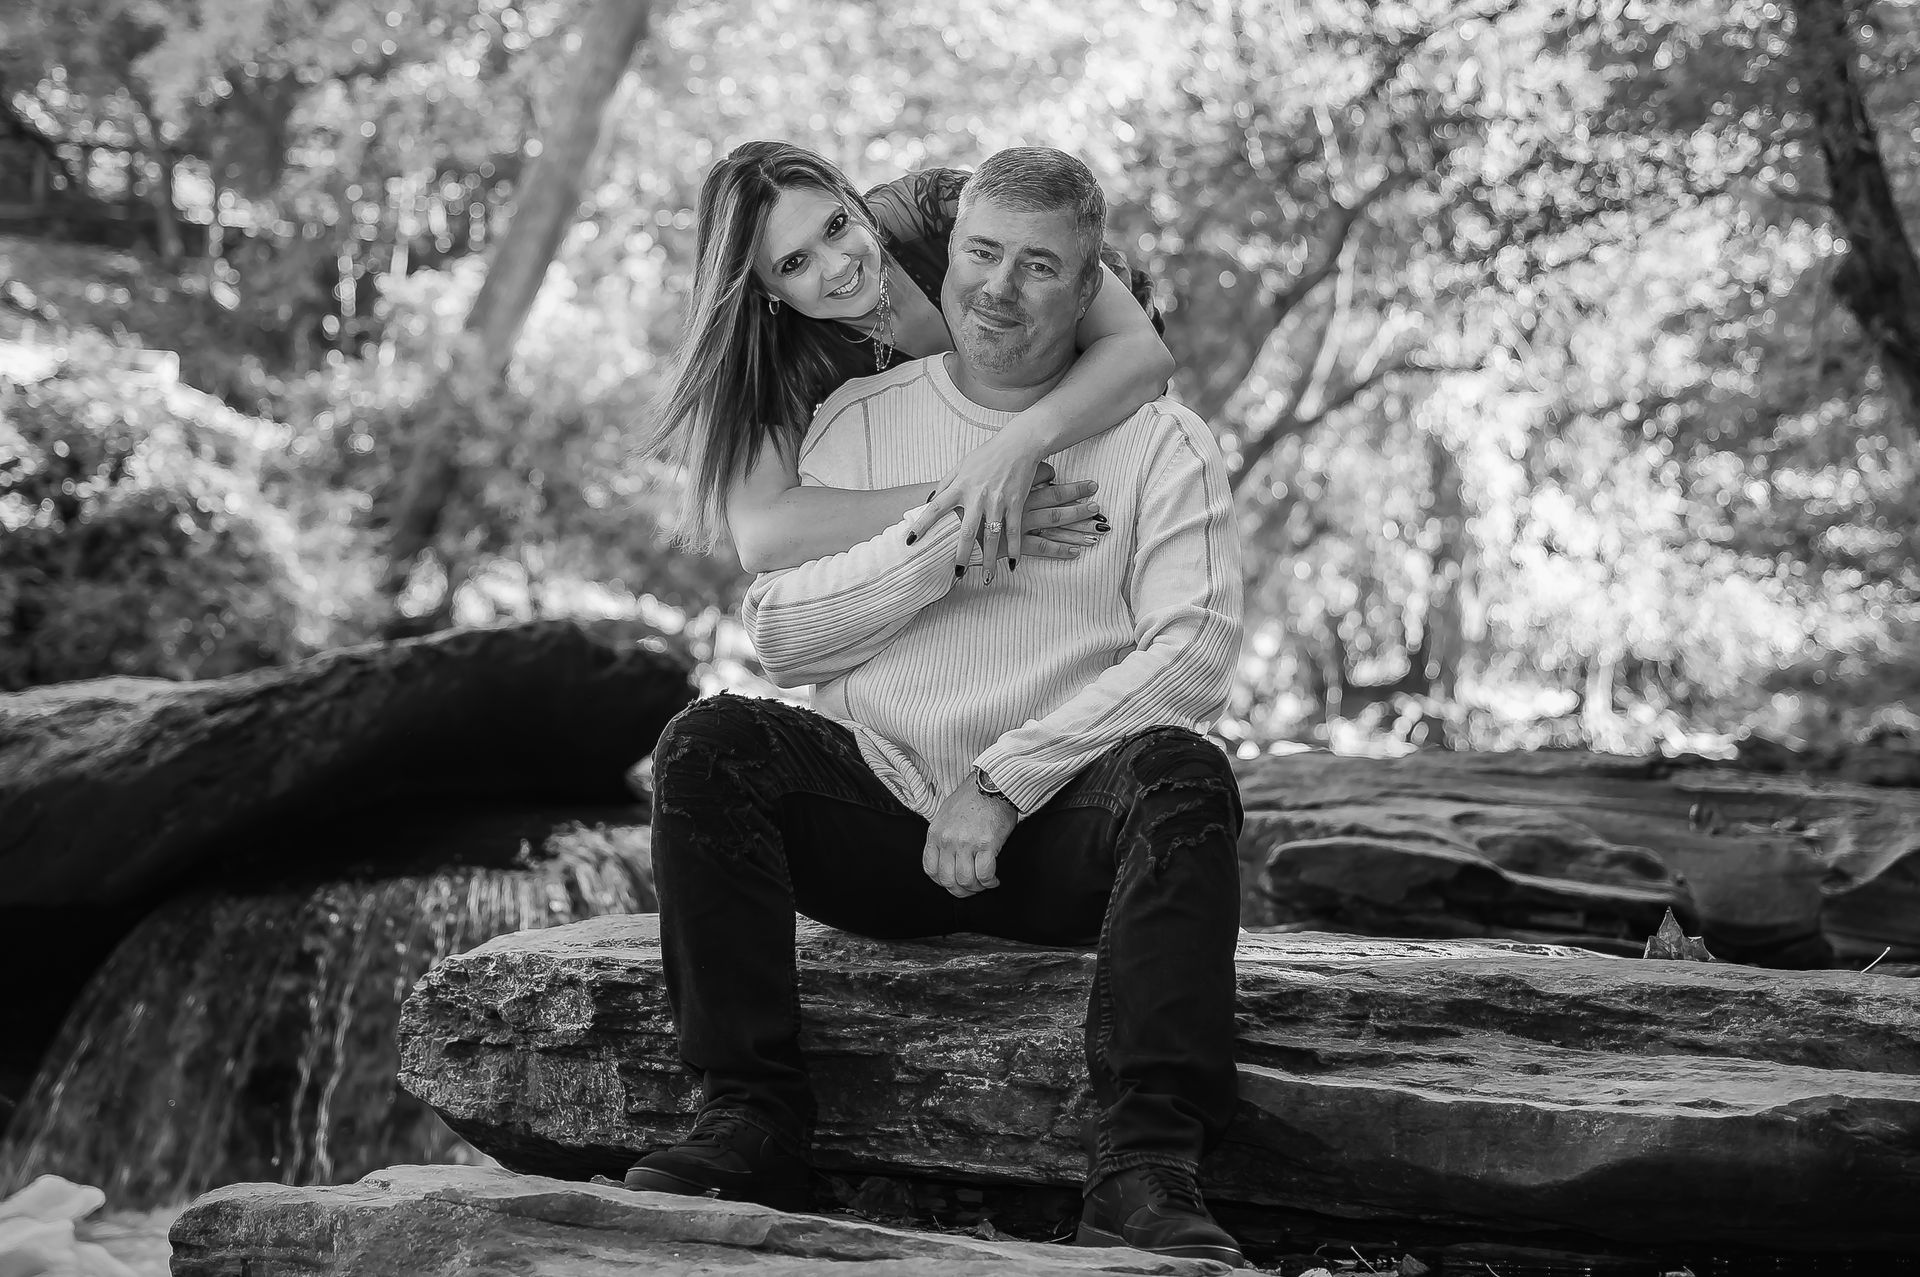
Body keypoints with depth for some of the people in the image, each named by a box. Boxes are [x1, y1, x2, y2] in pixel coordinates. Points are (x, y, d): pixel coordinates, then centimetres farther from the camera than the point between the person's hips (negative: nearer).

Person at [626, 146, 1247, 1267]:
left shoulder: (1161, 442, 6)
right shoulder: (862, 420, 14)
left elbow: (1193, 653, -8)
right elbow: (776, 632, 4)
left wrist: (1006, 779, -15)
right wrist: (943, 541, -10)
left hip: (1060, 831, -2)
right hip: (878, 812, 2)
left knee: (1182, 772, -32)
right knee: (710, 744, -23)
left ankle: (1149, 1166, -36)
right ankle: (752, 1122, -21)